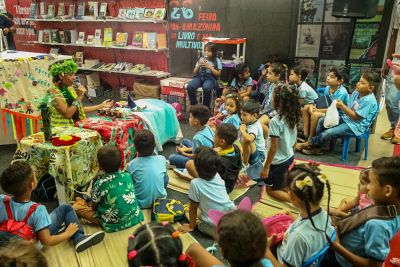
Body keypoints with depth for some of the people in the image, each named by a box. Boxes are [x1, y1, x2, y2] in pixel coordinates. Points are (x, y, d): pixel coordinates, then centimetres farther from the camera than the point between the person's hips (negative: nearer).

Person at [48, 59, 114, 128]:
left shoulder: (70, 89, 10)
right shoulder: (54, 92, -11)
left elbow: (80, 109, 14)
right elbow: (67, 114, -20)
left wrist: (101, 106, 13)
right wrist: (79, 97, -18)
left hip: (75, 128, 7)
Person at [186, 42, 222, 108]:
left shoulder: (217, 61, 5)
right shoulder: (201, 59, 14)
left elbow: (218, 74, -2)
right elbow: (194, 72, 15)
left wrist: (209, 66, -10)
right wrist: (199, 65, -4)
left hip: (210, 78, -3)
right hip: (199, 76, 3)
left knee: (206, 88, -38)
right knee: (190, 86, -28)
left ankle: (206, 106, -16)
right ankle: (193, 104, -8)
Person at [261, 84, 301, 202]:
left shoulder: (275, 121, -25)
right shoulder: (293, 118, -2)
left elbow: (273, 148, -22)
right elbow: (294, 143, 7)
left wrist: (266, 167, -13)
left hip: (278, 161, -8)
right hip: (289, 158, 8)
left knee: (271, 190, 12)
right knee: (283, 186, 28)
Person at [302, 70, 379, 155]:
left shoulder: (368, 100, -24)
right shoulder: (356, 93, 3)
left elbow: (356, 116, -22)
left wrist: (342, 106, -23)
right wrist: (341, 106, -7)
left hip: (355, 126, -10)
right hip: (347, 118, 10)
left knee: (328, 132, -23)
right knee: (322, 120, 4)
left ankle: (311, 144, 2)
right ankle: (316, 146, 5)